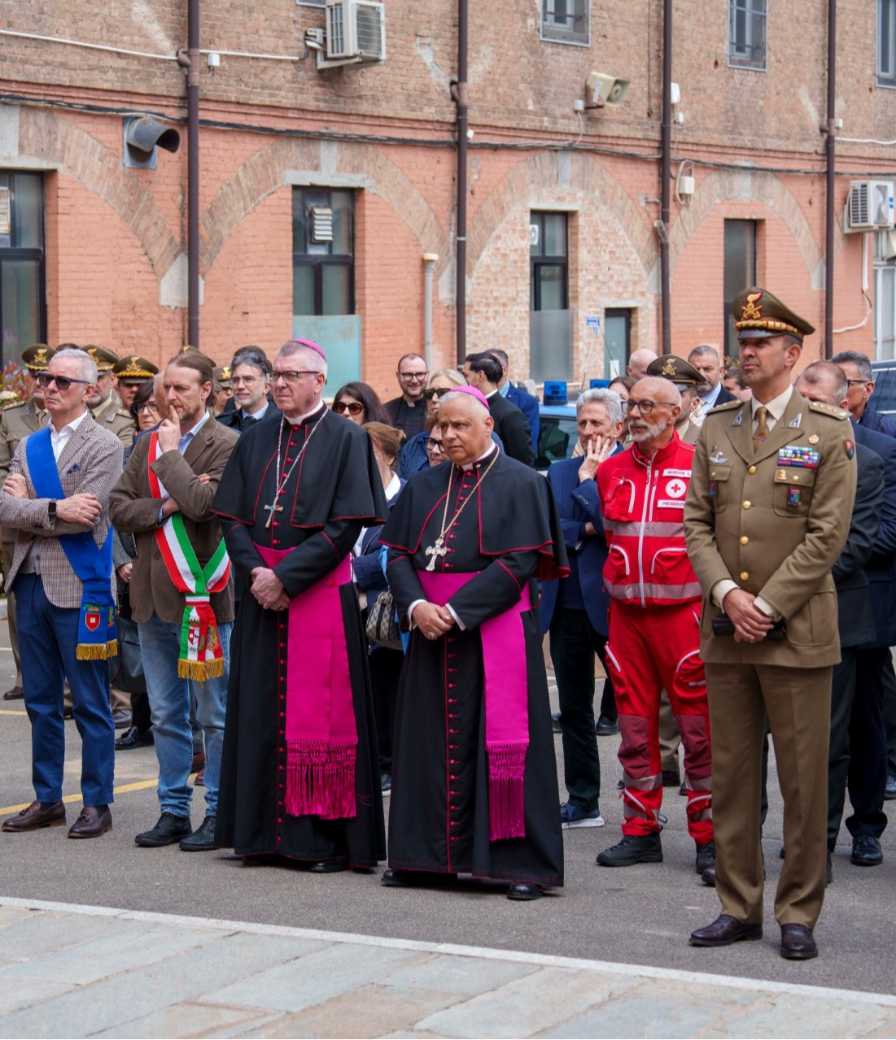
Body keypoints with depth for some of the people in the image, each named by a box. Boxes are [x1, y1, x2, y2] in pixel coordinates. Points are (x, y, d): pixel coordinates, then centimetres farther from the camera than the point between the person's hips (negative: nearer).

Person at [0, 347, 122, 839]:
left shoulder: (104, 446, -6)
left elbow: (85, 516, -17)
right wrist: (54, 509, -16)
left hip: (79, 587, -6)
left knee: (90, 705, 1)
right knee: (40, 701, 12)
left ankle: (96, 803, 8)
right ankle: (47, 799, 21)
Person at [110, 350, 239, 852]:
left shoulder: (226, 444, -8)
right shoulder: (149, 444, 13)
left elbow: (203, 503, -23)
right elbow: (120, 508, 6)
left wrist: (171, 453, -12)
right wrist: (166, 506, -10)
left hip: (205, 594, -7)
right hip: (155, 595, 7)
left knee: (216, 715, 1)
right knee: (166, 714, 12)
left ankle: (219, 815, 8)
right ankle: (174, 810, 20)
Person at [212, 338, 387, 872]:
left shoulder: (346, 438, -4)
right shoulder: (257, 440, 12)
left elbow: (347, 525, -12)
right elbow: (233, 517, 8)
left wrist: (287, 577, -15)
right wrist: (255, 570, -9)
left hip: (321, 590, -5)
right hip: (263, 589, 5)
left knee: (321, 713, -4)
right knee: (262, 709, 7)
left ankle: (329, 836, 2)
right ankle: (266, 829, 14)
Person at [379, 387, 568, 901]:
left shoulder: (519, 484, -4)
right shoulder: (425, 486, 12)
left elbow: (518, 564, -12)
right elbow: (399, 555, 8)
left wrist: (457, 612, -18)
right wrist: (416, 606, -12)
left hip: (494, 633, -5)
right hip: (430, 629, 5)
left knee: (502, 742, -4)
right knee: (432, 739, 7)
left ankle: (521, 860, -1)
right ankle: (426, 851, 15)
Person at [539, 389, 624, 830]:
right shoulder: (560, 471, 12)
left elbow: (611, 523, -18)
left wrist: (589, 477, -11)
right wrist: (584, 531, -11)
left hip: (611, 602, -6)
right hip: (567, 604, 6)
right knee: (574, 708, 11)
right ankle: (582, 801, 18)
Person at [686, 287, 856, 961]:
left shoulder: (829, 433, -2)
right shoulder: (716, 430, 11)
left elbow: (826, 534, -8)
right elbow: (696, 523, 8)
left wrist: (769, 607, -13)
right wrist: (727, 594, -8)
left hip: (797, 631, -4)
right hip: (725, 628, 4)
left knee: (803, 780, 0)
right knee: (732, 776, 8)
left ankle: (799, 914, 9)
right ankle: (740, 906, 17)